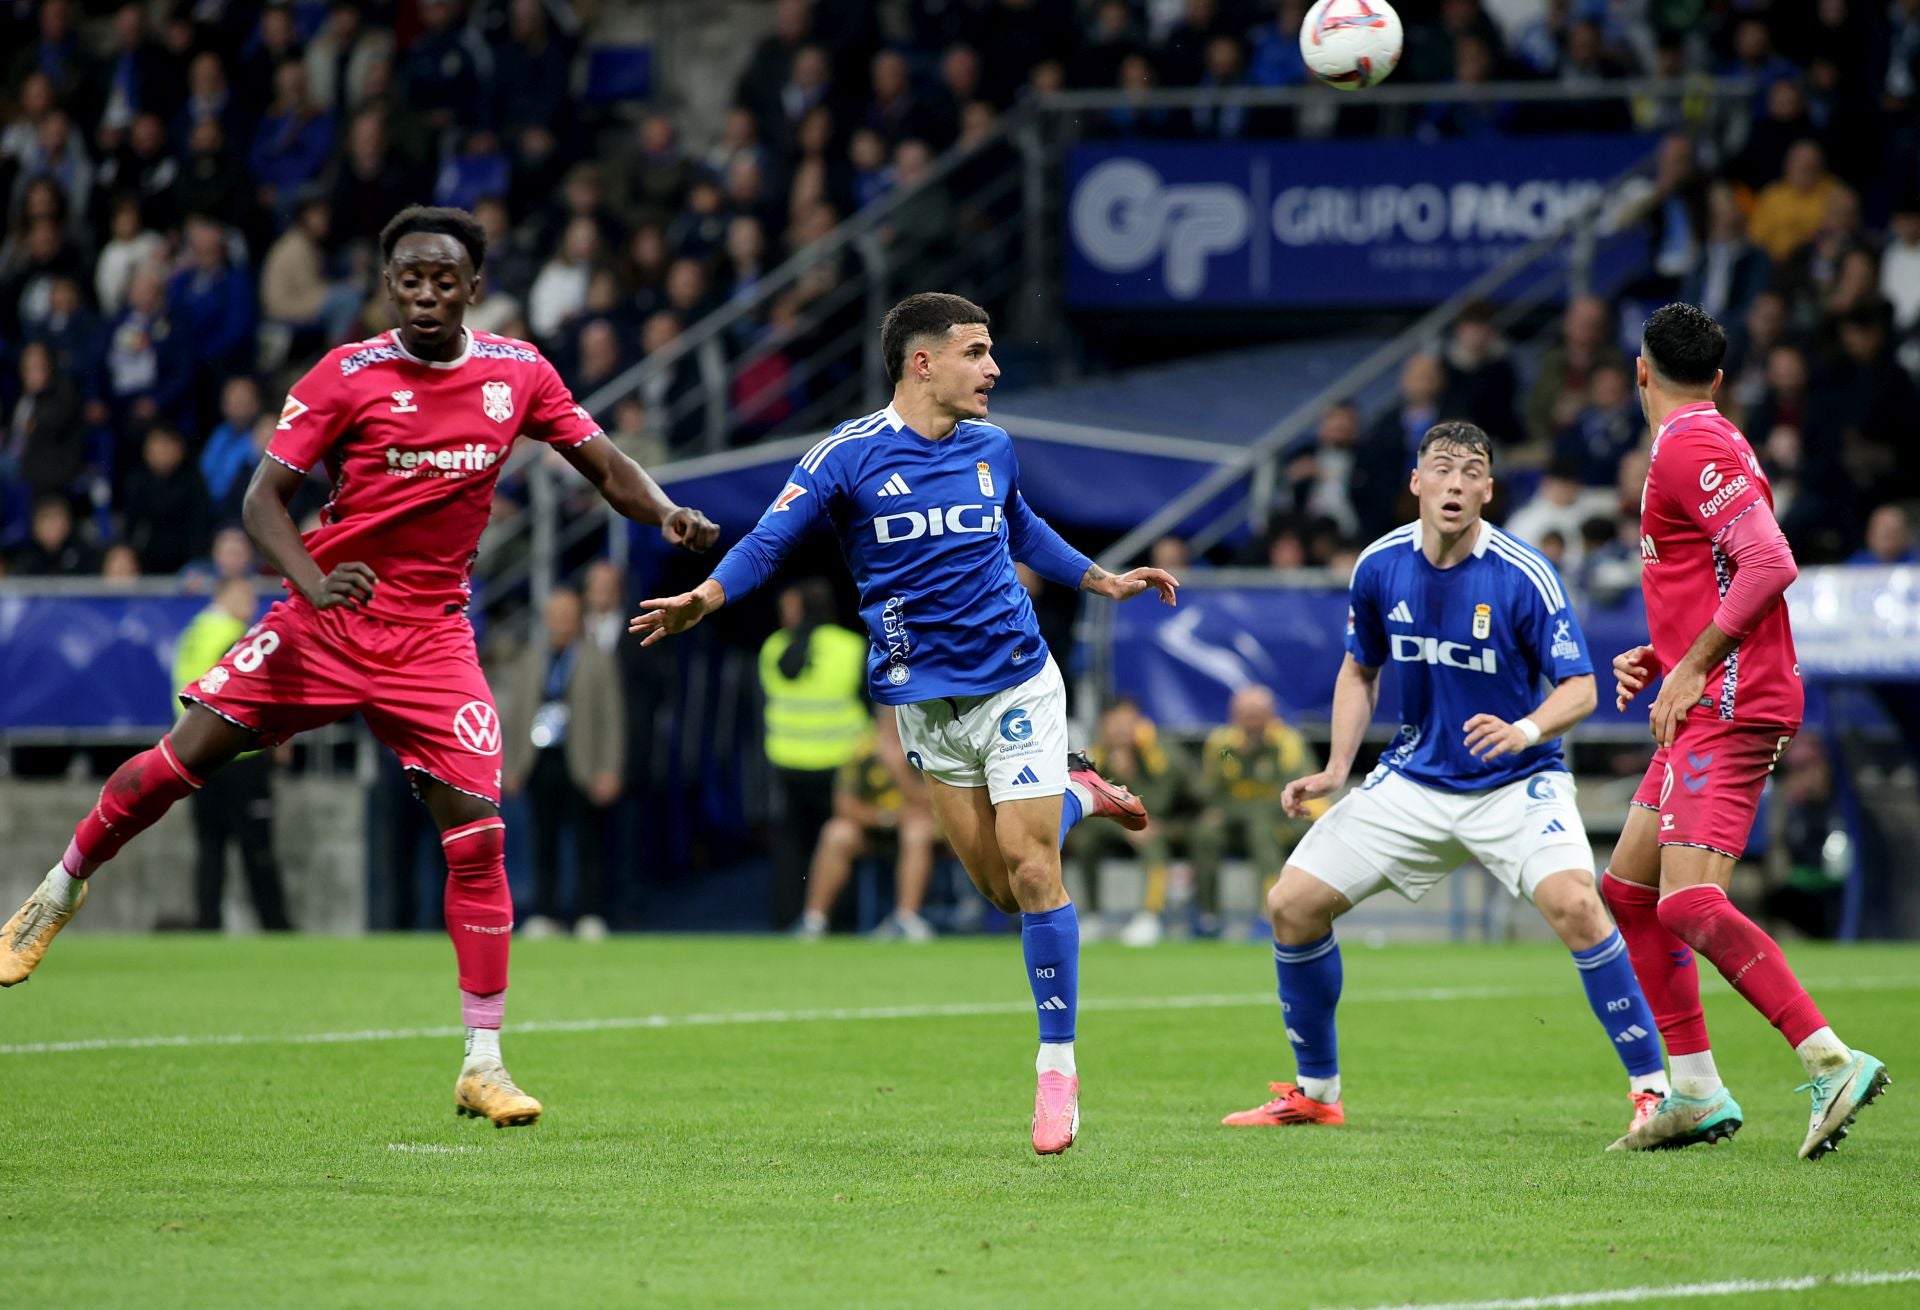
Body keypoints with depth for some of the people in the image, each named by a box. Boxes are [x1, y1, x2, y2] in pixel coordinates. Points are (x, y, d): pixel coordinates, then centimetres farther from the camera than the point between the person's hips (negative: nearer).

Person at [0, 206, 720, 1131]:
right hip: (323, 620, -1)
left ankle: (483, 1064, -2)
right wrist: (314, 581, -25)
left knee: (477, 835, -10)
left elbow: (604, 465, 10)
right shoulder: (346, 377, -6)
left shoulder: (518, 372, 2)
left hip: (432, 634, 1)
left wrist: (666, 514, -11)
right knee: (180, 759, -7)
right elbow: (263, 497, -7)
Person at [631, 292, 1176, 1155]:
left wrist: (1101, 580, 29)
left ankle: (1057, 1066, 1)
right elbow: (770, 540, -11)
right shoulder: (849, 455, -8)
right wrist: (705, 597, -28)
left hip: (1016, 681, 1)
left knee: (1030, 871, -9)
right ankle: (1076, 797, 37)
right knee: (998, 883, 3)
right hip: (927, 700, -1)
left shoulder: (993, 448, 4)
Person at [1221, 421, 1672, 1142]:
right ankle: (1315, 1091, 17)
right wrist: (1336, 769, 2)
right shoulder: (1380, 567, -4)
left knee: (1574, 903, -31)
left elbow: (1579, 689, -17)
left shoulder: (1524, 577, -17)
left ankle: (1652, 1089, -20)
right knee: (1292, 906, -2)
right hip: (1413, 779, 5)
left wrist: (1526, 731, -37)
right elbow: (1360, 669, 13)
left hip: (1516, 783, -5)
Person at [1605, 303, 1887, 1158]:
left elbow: (1771, 565, -23)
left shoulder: (1691, 448, -12)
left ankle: (1832, 1062, -28)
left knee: (1689, 903, -21)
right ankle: (1696, 1093, 15)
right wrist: (1657, 657, 16)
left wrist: (1692, 667, -20)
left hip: (1728, 705, -10)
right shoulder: (1700, 444, 19)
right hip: (1712, 709, 10)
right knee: (1628, 890, 14)